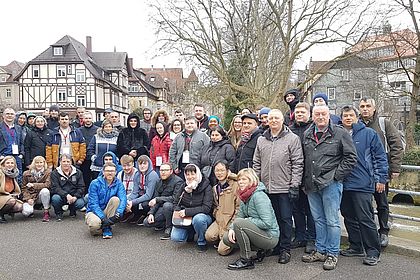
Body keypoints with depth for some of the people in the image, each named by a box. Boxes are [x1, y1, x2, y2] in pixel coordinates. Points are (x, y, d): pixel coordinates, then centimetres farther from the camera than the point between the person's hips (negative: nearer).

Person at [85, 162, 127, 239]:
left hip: (107, 212, 3)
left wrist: (118, 213, -38)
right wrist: (103, 218, -30)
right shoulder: (95, 183, -12)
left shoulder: (118, 183, -5)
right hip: (94, 211, -3)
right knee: (95, 224, -36)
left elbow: (123, 199, -19)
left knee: (115, 199, -25)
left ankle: (107, 228, -15)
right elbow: (93, 204, -17)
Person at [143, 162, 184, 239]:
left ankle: (169, 228, -17)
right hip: (162, 208, 6)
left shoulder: (178, 181, -14)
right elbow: (154, 200, 7)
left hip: (174, 207, -6)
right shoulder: (159, 182, 8)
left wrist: (157, 199, -26)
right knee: (146, 222, -10)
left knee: (167, 205, -39)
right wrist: (151, 213, -8)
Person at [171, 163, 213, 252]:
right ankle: (191, 233, 17)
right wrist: (180, 212, -15)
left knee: (198, 219, -38)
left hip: (202, 216, -4)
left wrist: (187, 212, -25)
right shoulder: (184, 186, 1)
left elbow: (206, 208, -21)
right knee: (175, 237, -16)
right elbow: (176, 203, 7)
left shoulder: (206, 187, -14)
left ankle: (202, 242, -10)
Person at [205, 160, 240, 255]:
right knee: (209, 236, -20)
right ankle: (222, 239, 9)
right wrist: (216, 215, 5)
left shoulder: (236, 185, -11)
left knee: (222, 250, -14)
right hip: (220, 220, 6)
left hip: (233, 221, -6)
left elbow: (239, 207, -12)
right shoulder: (215, 188, 13)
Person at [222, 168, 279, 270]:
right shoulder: (244, 197, 7)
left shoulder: (259, 196, -21)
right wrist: (231, 228, -11)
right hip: (258, 233, 9)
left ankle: (246, 261, -13)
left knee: (239, 223, -27)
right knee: (227, 238, -1)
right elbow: (240, 216, 7)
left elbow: (267, 223, -27)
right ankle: (258, 253, 9)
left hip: (270, 237, -9)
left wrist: (248, 220, -17)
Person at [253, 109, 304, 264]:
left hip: (284, 187, -4)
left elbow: (297, 164, -6)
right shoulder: (261, 140, 12)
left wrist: (294, 185, -11)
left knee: (285, 219, 4)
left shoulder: (292, 138, -2)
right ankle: (273, 246, 26)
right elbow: (256, 164, 14)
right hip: (266, 187, 5)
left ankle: (285, 249, 16)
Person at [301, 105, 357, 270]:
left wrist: (337, 175, -10)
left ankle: (332, 254, 15)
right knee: (318, 220, 15)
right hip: (311, 185, 6)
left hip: (330, 184, -5)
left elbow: (351, 157, -5)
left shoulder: (339, 133, -4)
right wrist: (305, 179, 11)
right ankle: (320, 251, 26)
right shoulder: (307, 135, 11)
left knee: (332, 221, 2)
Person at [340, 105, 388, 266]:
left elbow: (380, 157, -1)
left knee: (365, 219, -3)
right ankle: (356, 247, 28)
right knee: (349, 218, 13)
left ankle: (373, 252, 11)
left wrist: (381, 178, -5)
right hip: (343, 185, 5)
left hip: (362, 185, -5)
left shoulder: (369, 133, -1)